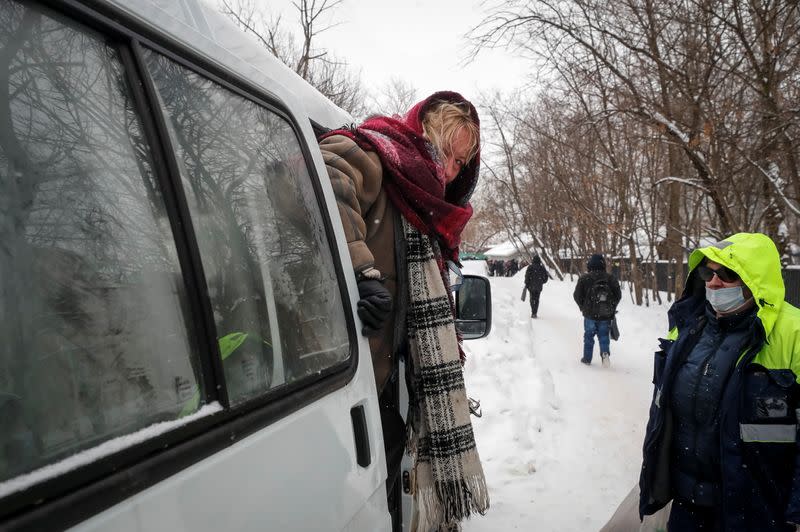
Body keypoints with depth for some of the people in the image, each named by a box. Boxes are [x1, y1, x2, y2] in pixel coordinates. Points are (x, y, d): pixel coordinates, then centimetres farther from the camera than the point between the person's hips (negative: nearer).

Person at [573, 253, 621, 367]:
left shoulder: (584, 278, -9)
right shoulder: (610, 278, -1)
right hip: (606, 315, 2)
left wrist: (583, 307, 11)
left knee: (589, 336, 12)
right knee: (604, 335, 13)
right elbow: (618, 294, 3)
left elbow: (577, 296, -5)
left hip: (590, 314, -1)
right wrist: (612, 308, 15)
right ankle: (605, 352, -10)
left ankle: (587, 358, 18)